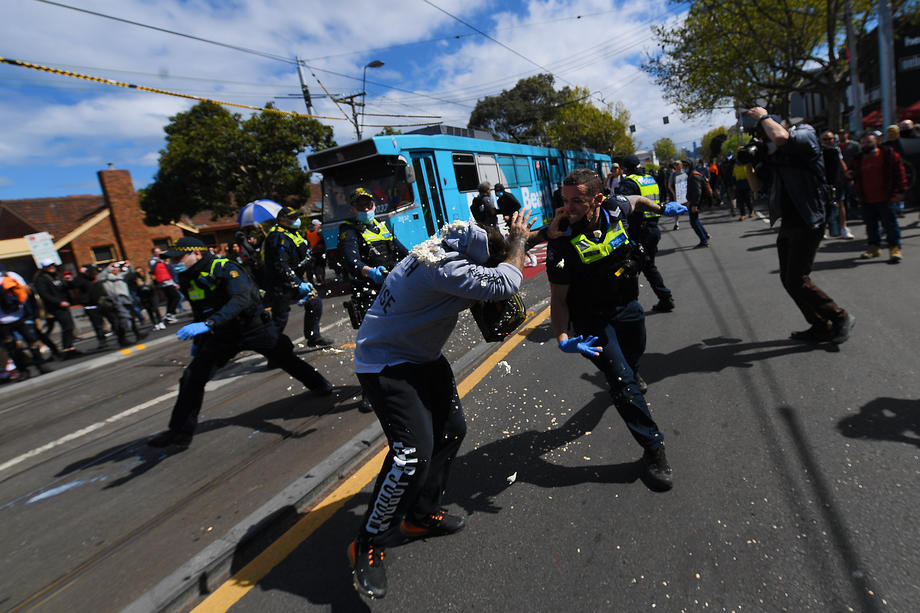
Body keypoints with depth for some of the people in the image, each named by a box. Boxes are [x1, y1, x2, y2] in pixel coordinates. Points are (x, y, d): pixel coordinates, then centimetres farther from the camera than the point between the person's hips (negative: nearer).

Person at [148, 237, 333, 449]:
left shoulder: (224, 268, -22)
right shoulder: (187, 279, 2)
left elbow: (241, 299, -39)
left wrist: (208, 324, -47)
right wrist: (197, 340, 22)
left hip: (254, 327, -5)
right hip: (221, 335, 6)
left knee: (287, 360, 8)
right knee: (192, 378, -5)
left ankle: (321, 387, 34)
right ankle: (180, 432, 8)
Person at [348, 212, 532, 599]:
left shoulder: (448, 246, -4)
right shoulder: (444, 268, -33)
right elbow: (505, 283, -35)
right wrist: (518, 240, -18)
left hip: (422, 356, 10)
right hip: (386, 363, -10)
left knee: (452, 429, 14)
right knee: (413, 451, -17)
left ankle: (421, 516, 32)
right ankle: (367, 547, 5)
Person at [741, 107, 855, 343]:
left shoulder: (805, 134, -8)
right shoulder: (771, 155, 12)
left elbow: (780, 137, -30)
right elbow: (757, 186, 17)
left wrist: (763, 116, -14)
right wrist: (748, 163, 2)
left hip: (808, 224, -8)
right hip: (787, 224, 8)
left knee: (797, 280, -10)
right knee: (788, 279, 9)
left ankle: (840, 318, 8)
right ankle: (821, 327, 20)